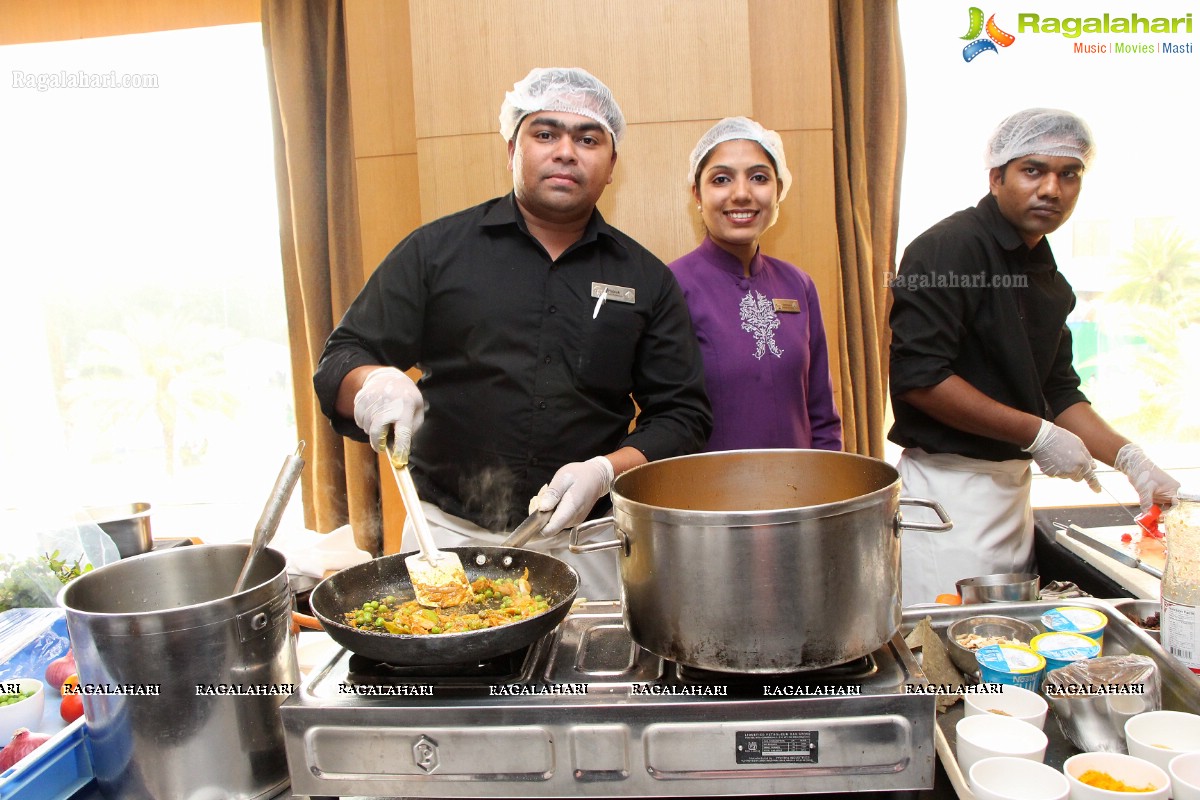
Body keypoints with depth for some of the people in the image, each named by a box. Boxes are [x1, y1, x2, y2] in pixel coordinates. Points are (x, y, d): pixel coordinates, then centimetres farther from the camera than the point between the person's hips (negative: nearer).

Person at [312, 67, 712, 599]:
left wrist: (605, 471, -13)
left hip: (588, 545, 1)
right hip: (449, 535, 0)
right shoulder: (436, 250, 3)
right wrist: (375, 383, -22)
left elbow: (683, 415, 5)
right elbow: (340, 363, 2)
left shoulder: (647, 280, 6)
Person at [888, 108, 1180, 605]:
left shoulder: (1045, 276, 14)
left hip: (1012, 487, 9)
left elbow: (1058, 392, 19)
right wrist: (1037, 434, -15)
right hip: (948, 485, -8)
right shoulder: (948, 249, -14)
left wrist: (1128, 457, 4)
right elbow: (919, 377, -22)